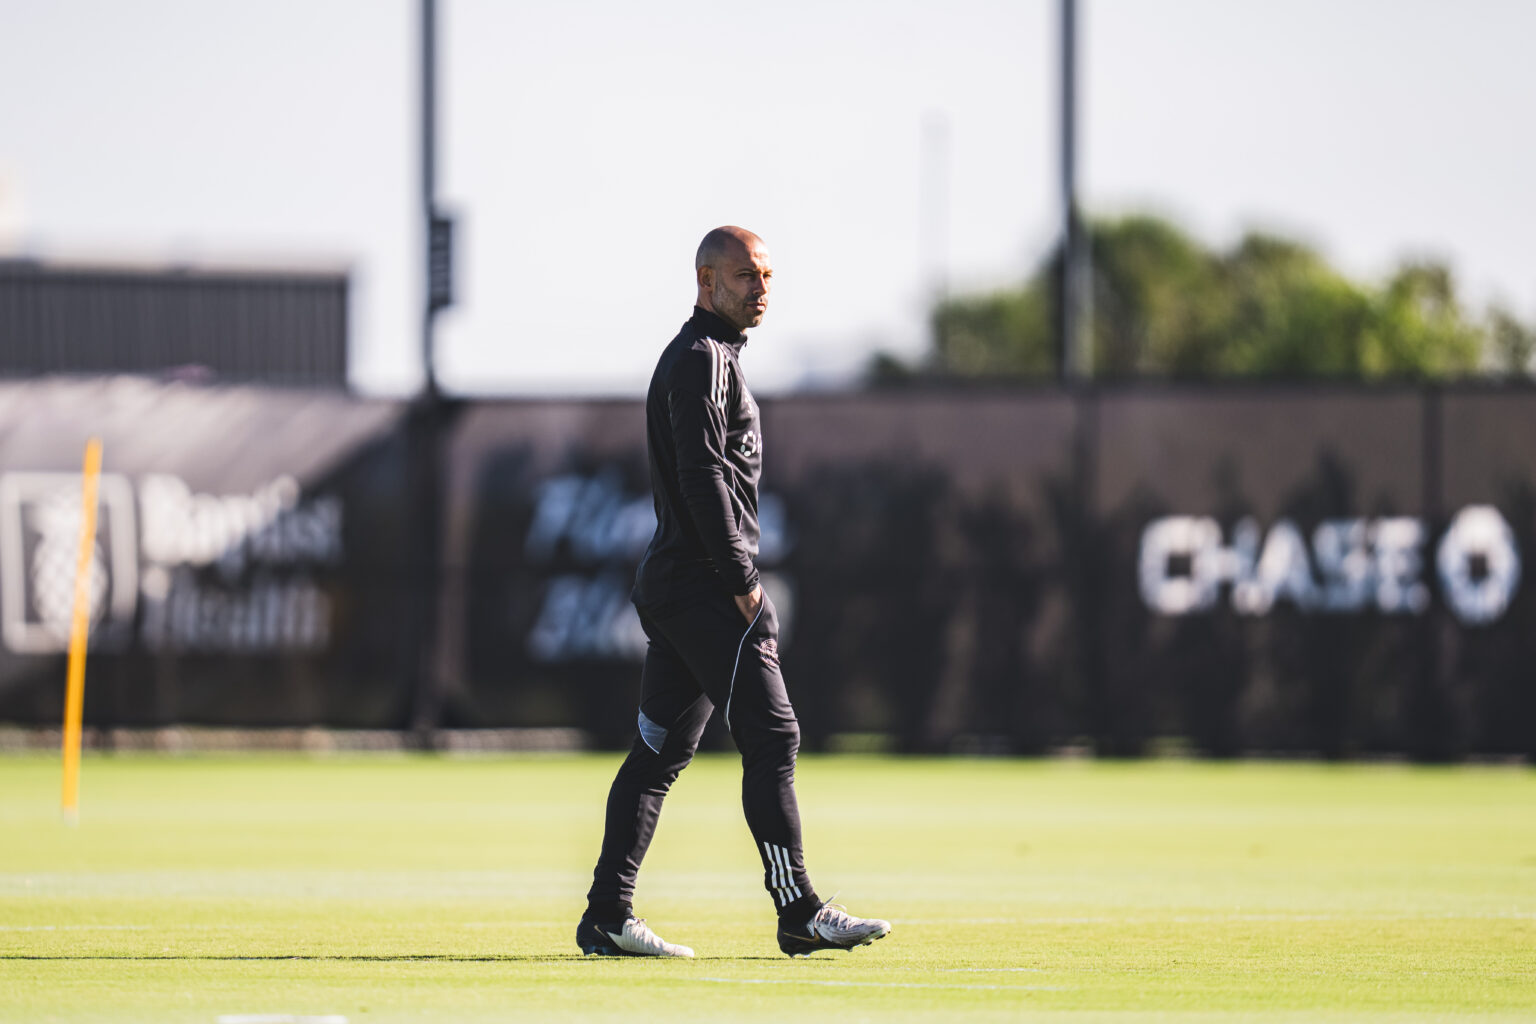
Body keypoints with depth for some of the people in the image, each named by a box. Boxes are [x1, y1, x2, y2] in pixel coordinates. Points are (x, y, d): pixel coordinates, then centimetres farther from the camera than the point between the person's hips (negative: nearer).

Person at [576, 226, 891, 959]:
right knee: (771, 736, -10)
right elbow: (703, 477, -19)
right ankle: (798, 913, -10)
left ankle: (607, 917, 7)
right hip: (702, 579, -10)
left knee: (661, 750, 8)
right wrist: (744, 583, -19)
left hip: (671, 585, 10)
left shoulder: (710, 357, 22)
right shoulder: (700, 358, -10)